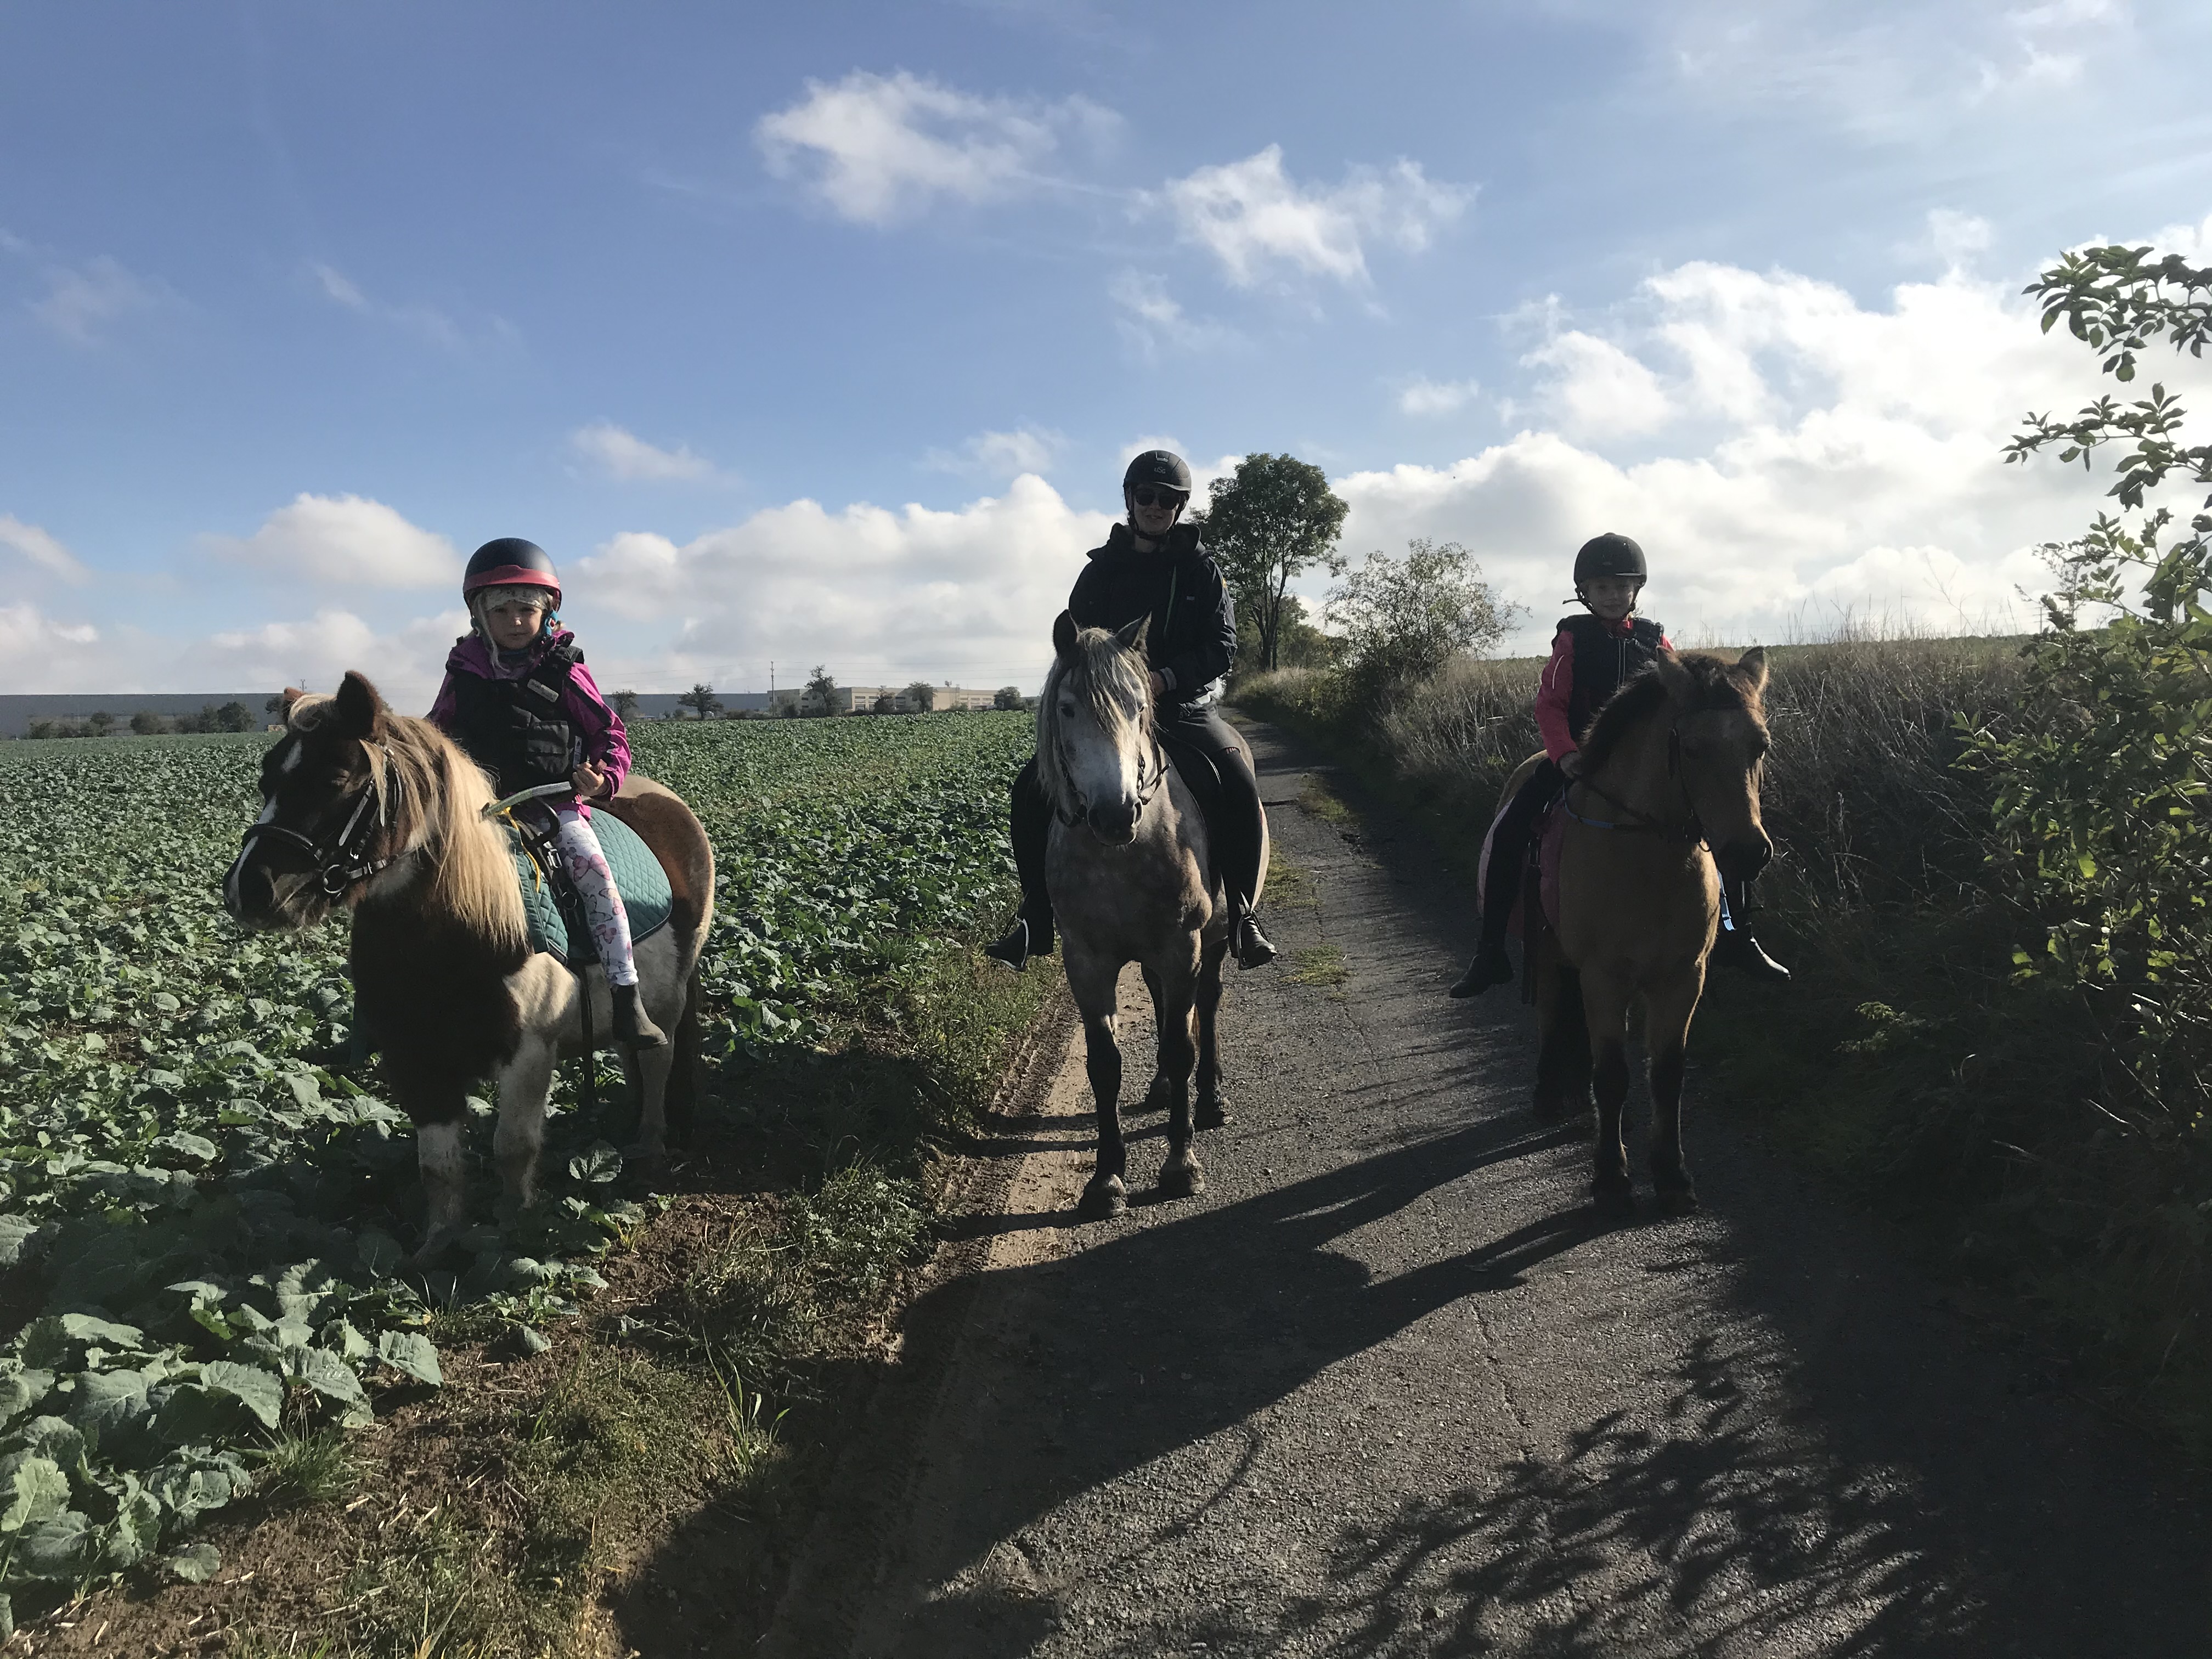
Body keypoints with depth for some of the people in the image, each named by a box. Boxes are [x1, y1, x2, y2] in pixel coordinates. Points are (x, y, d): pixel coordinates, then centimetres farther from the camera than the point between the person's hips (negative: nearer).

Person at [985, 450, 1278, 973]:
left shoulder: (1202, 569, 4)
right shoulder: (1102, 568, 8)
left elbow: (1222, 647, -4)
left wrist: (1166, 678, -20)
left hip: (1183, 707, -2)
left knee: (1241, 790, -29)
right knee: (1031, 788, -16)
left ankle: (1241, 915, -14)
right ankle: (1036, 920, -7)